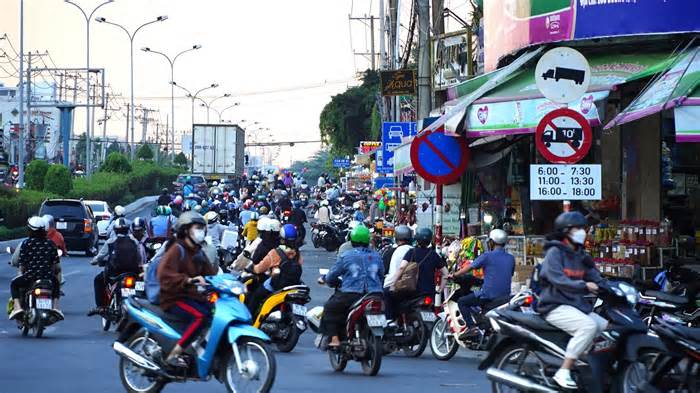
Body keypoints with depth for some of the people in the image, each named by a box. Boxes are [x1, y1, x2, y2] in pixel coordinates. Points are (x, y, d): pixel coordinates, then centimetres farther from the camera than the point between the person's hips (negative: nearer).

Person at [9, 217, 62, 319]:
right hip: (48, 277, 3)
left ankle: (17, 306, 3)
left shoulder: (25, 244, -5)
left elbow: (22, 265, -3)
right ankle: (55, 306, 17)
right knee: (56, 284, 36)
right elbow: (55, 265, 4)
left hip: (30, 277, -2)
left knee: (14, 284, 25)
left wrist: (21, 272, 18)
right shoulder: (50, 244, 3)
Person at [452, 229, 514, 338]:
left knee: (462, 302, 6)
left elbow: (469, 268, -3)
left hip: (488, 295, -7)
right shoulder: (511, 259, 8)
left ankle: (471, 326, -9)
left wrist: (454, 275, 13)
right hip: (505, 296, 7)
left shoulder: (487, 256, -9)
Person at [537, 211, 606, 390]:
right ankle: (563, 372, -30)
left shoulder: (581, 256, 19)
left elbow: (596, 278, 12)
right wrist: (584, 286, -30)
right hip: (556, 306, -8)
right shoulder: (554, 253, -7)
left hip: (577, 305, 9)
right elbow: (558, 280, -22)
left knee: (607, 327, -6)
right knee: (588, 326, -30)